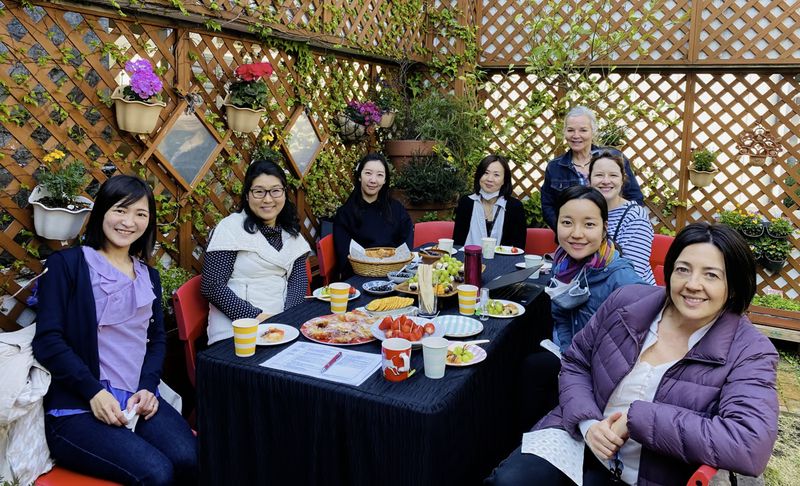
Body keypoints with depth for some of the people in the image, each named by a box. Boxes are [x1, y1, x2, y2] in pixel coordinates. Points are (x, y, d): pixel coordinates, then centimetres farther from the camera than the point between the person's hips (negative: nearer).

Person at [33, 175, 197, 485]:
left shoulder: (149, 276, 17)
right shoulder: (67, 264, 0)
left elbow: (157, 338, 14)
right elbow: (48, 340, -7)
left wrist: (148, 387, -4)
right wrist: (93, 392, -17)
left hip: (138, 399, 5)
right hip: (76, 407, -5)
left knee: (191, 460, -21)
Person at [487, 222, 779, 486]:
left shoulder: (750, 353, -11)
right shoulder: (627, 302, -2)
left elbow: (752, 447, -27)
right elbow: (575, 364, 8)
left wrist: (637, 418, -25)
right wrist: (588, 422, -12)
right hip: (580, 436, 3)